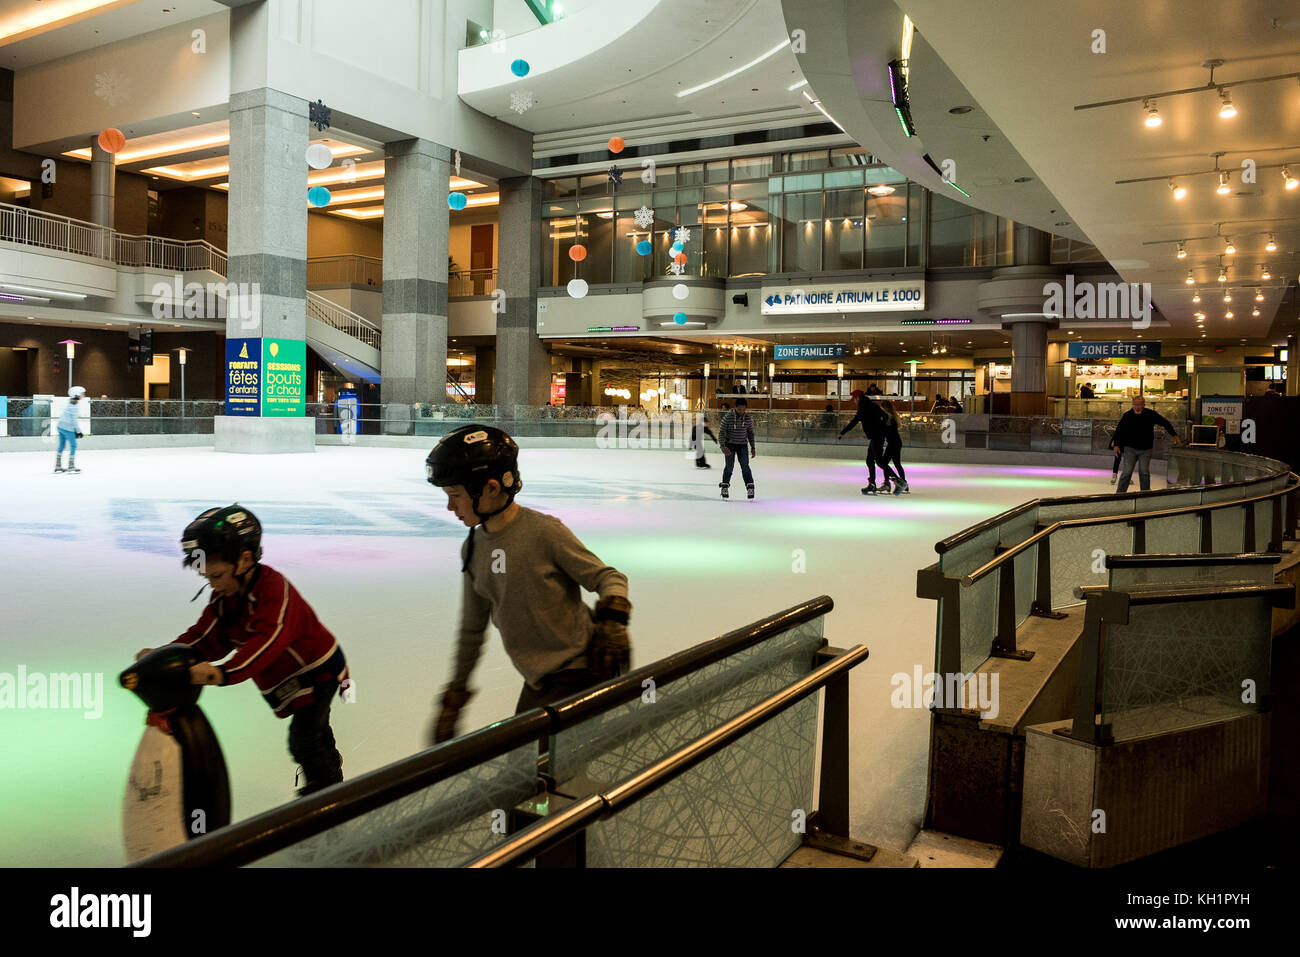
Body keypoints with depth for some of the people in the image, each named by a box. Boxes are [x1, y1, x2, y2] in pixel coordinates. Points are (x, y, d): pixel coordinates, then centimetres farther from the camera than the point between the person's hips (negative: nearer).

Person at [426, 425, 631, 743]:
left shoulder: (543, 531, -17)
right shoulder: (473, 549, 4)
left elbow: (608, 577, -9)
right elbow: (472, 630, 14)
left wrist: (612, 621, -28)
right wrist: (454, 698, 17)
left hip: (579, 672, -7)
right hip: (537, 681, 7)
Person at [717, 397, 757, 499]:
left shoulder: (748, 418, -4)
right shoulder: (728, 416, -15)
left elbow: (750, 433, 9)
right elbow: (721, 432, -12)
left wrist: (753, 447, 7)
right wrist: (723, 446, -21)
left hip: (742, 445, 2)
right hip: (730, 444, -2)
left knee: (745, 466, -6)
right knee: (729, 466, -6)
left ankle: (750, 487, -2)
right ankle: (725, 486, 10)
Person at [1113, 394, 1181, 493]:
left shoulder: (1151, 415, -4)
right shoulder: (1127, 416, -5)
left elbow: (1165, 423, 8)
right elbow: (1119, 431, 1)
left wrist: (1174, 436, 8)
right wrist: (1117, 445, -7)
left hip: (1145, 449, 1)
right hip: (1130, 448, -1)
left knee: (1144, 472, -1)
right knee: (1127, 472, -7)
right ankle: (1119, 493, -2)